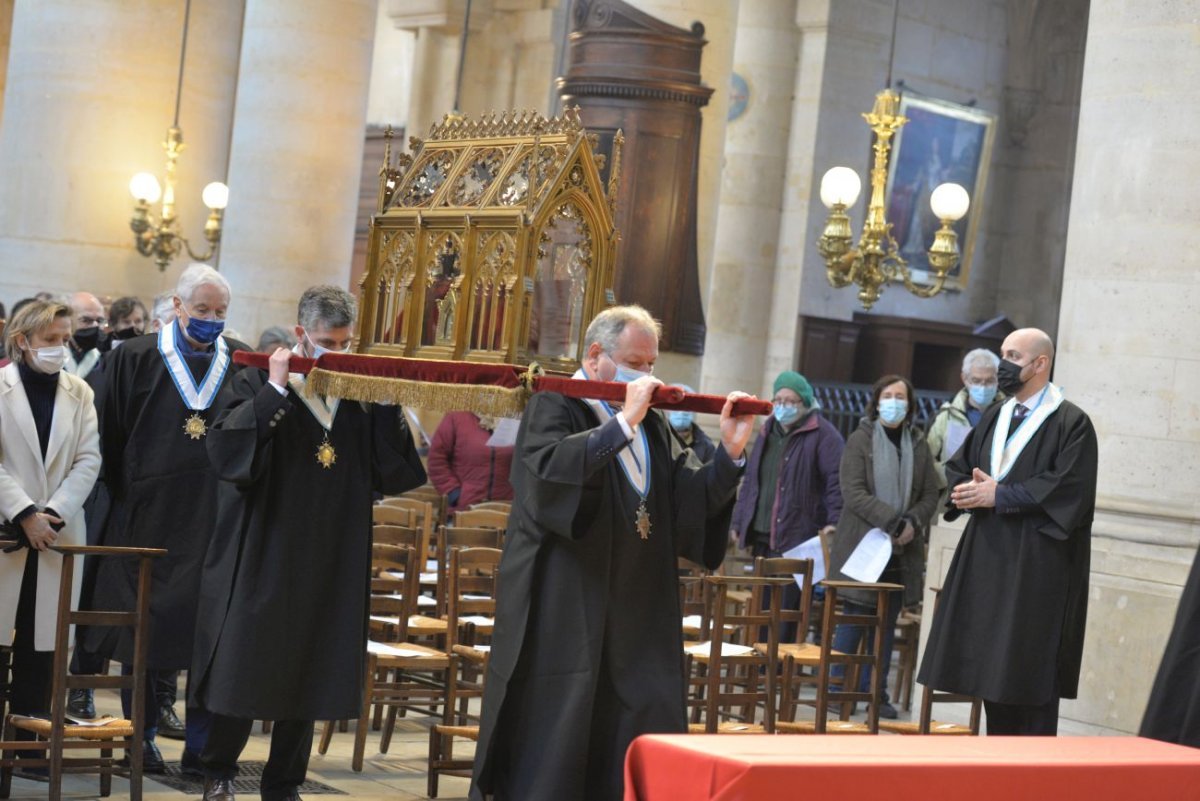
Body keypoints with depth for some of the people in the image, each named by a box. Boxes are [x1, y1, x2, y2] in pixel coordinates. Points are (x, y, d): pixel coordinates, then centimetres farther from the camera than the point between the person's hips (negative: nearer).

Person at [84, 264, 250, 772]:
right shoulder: (135, 360, 2)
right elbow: (109, 438, 4)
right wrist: (120, 498, 1)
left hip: (216, 521, 1)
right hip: (146, 516, -1)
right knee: (141, 622, 5)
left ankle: (201, 744, 8)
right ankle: (142, 737, 16)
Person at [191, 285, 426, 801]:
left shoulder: (363, 394, 6)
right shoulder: (259, 385, -3)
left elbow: (389, 475, 2)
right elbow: (226, 450, -18)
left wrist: (387, 406, -8)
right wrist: (275, 390, -20)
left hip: (331, 565, 3)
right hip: (262, 559, -3)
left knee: (310, 676, 8)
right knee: (244, 669, 3)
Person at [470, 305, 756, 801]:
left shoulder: (652, 425, 15)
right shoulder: (554, 407, -4)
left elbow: (692, 503, 7)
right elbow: (549, 471, -26)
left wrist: (729, 451, -8)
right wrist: (623, 422, -25)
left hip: (640, 624, 6)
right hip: (565, 622, -6)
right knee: (552, 756, -3)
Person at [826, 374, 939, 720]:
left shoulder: (919, 445, 10)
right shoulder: (860, 440, -1)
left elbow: (930, 495, 9)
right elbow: (853, 493, -11)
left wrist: (913, 523, -10)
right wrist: (893, 520, -19)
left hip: (901, 550, 4)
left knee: (887, 623, 6)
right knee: (854, 619, -3)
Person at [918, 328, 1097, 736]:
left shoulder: (1071, 423, -6)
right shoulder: (994, 417, 16)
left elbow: (1069, 489, -16)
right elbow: (957, 468, 17)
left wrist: (999, 495, -16)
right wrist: (969, 491, -7)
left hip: (1036, 565, -7)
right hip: (986, 561, 7)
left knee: (1029, 671, -6)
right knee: (990, 669, 9)